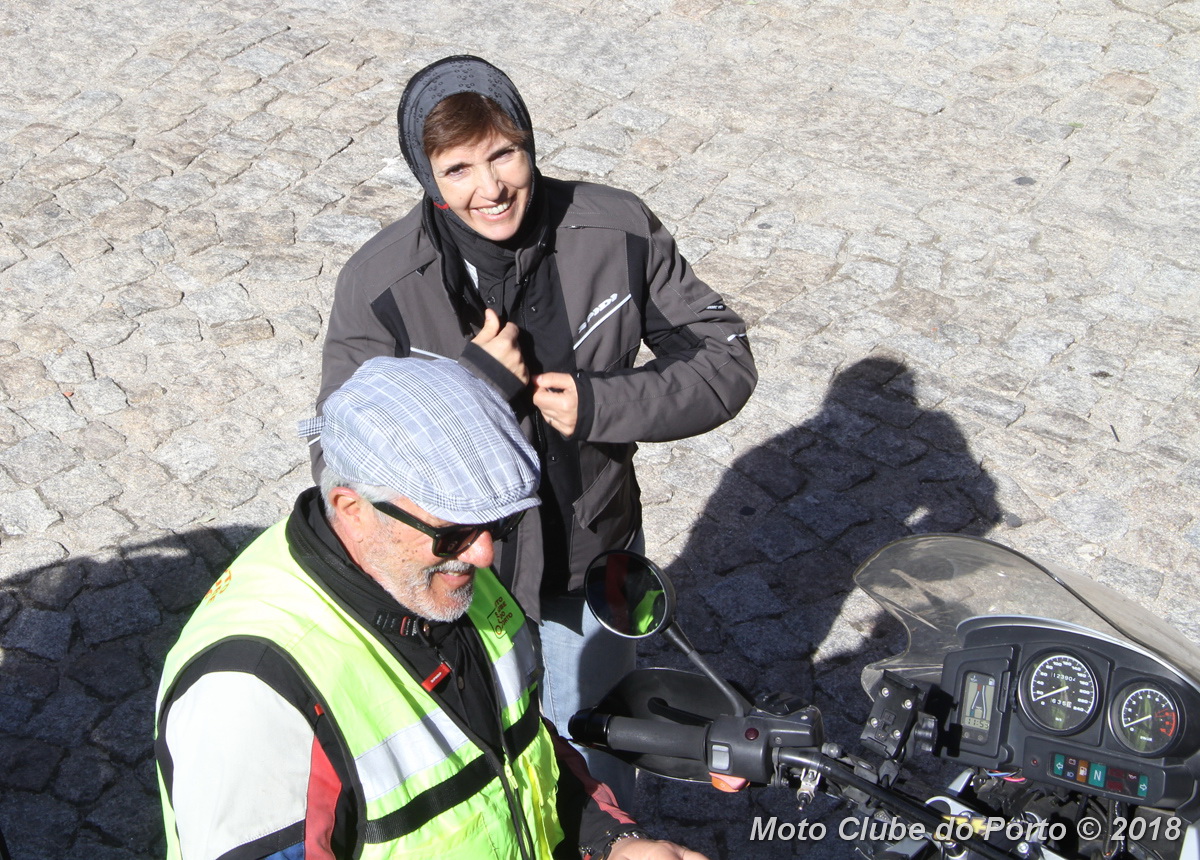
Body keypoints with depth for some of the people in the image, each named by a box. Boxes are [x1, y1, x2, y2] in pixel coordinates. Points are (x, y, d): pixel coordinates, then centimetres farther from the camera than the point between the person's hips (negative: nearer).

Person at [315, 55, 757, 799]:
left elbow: (725, 360, -8)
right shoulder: (379, 285, -21)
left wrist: (604, 403, -23)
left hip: (593, 568, 2)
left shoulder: (618, 231, -15)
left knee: (598, 779, 27)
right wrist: (475, 387, -31)